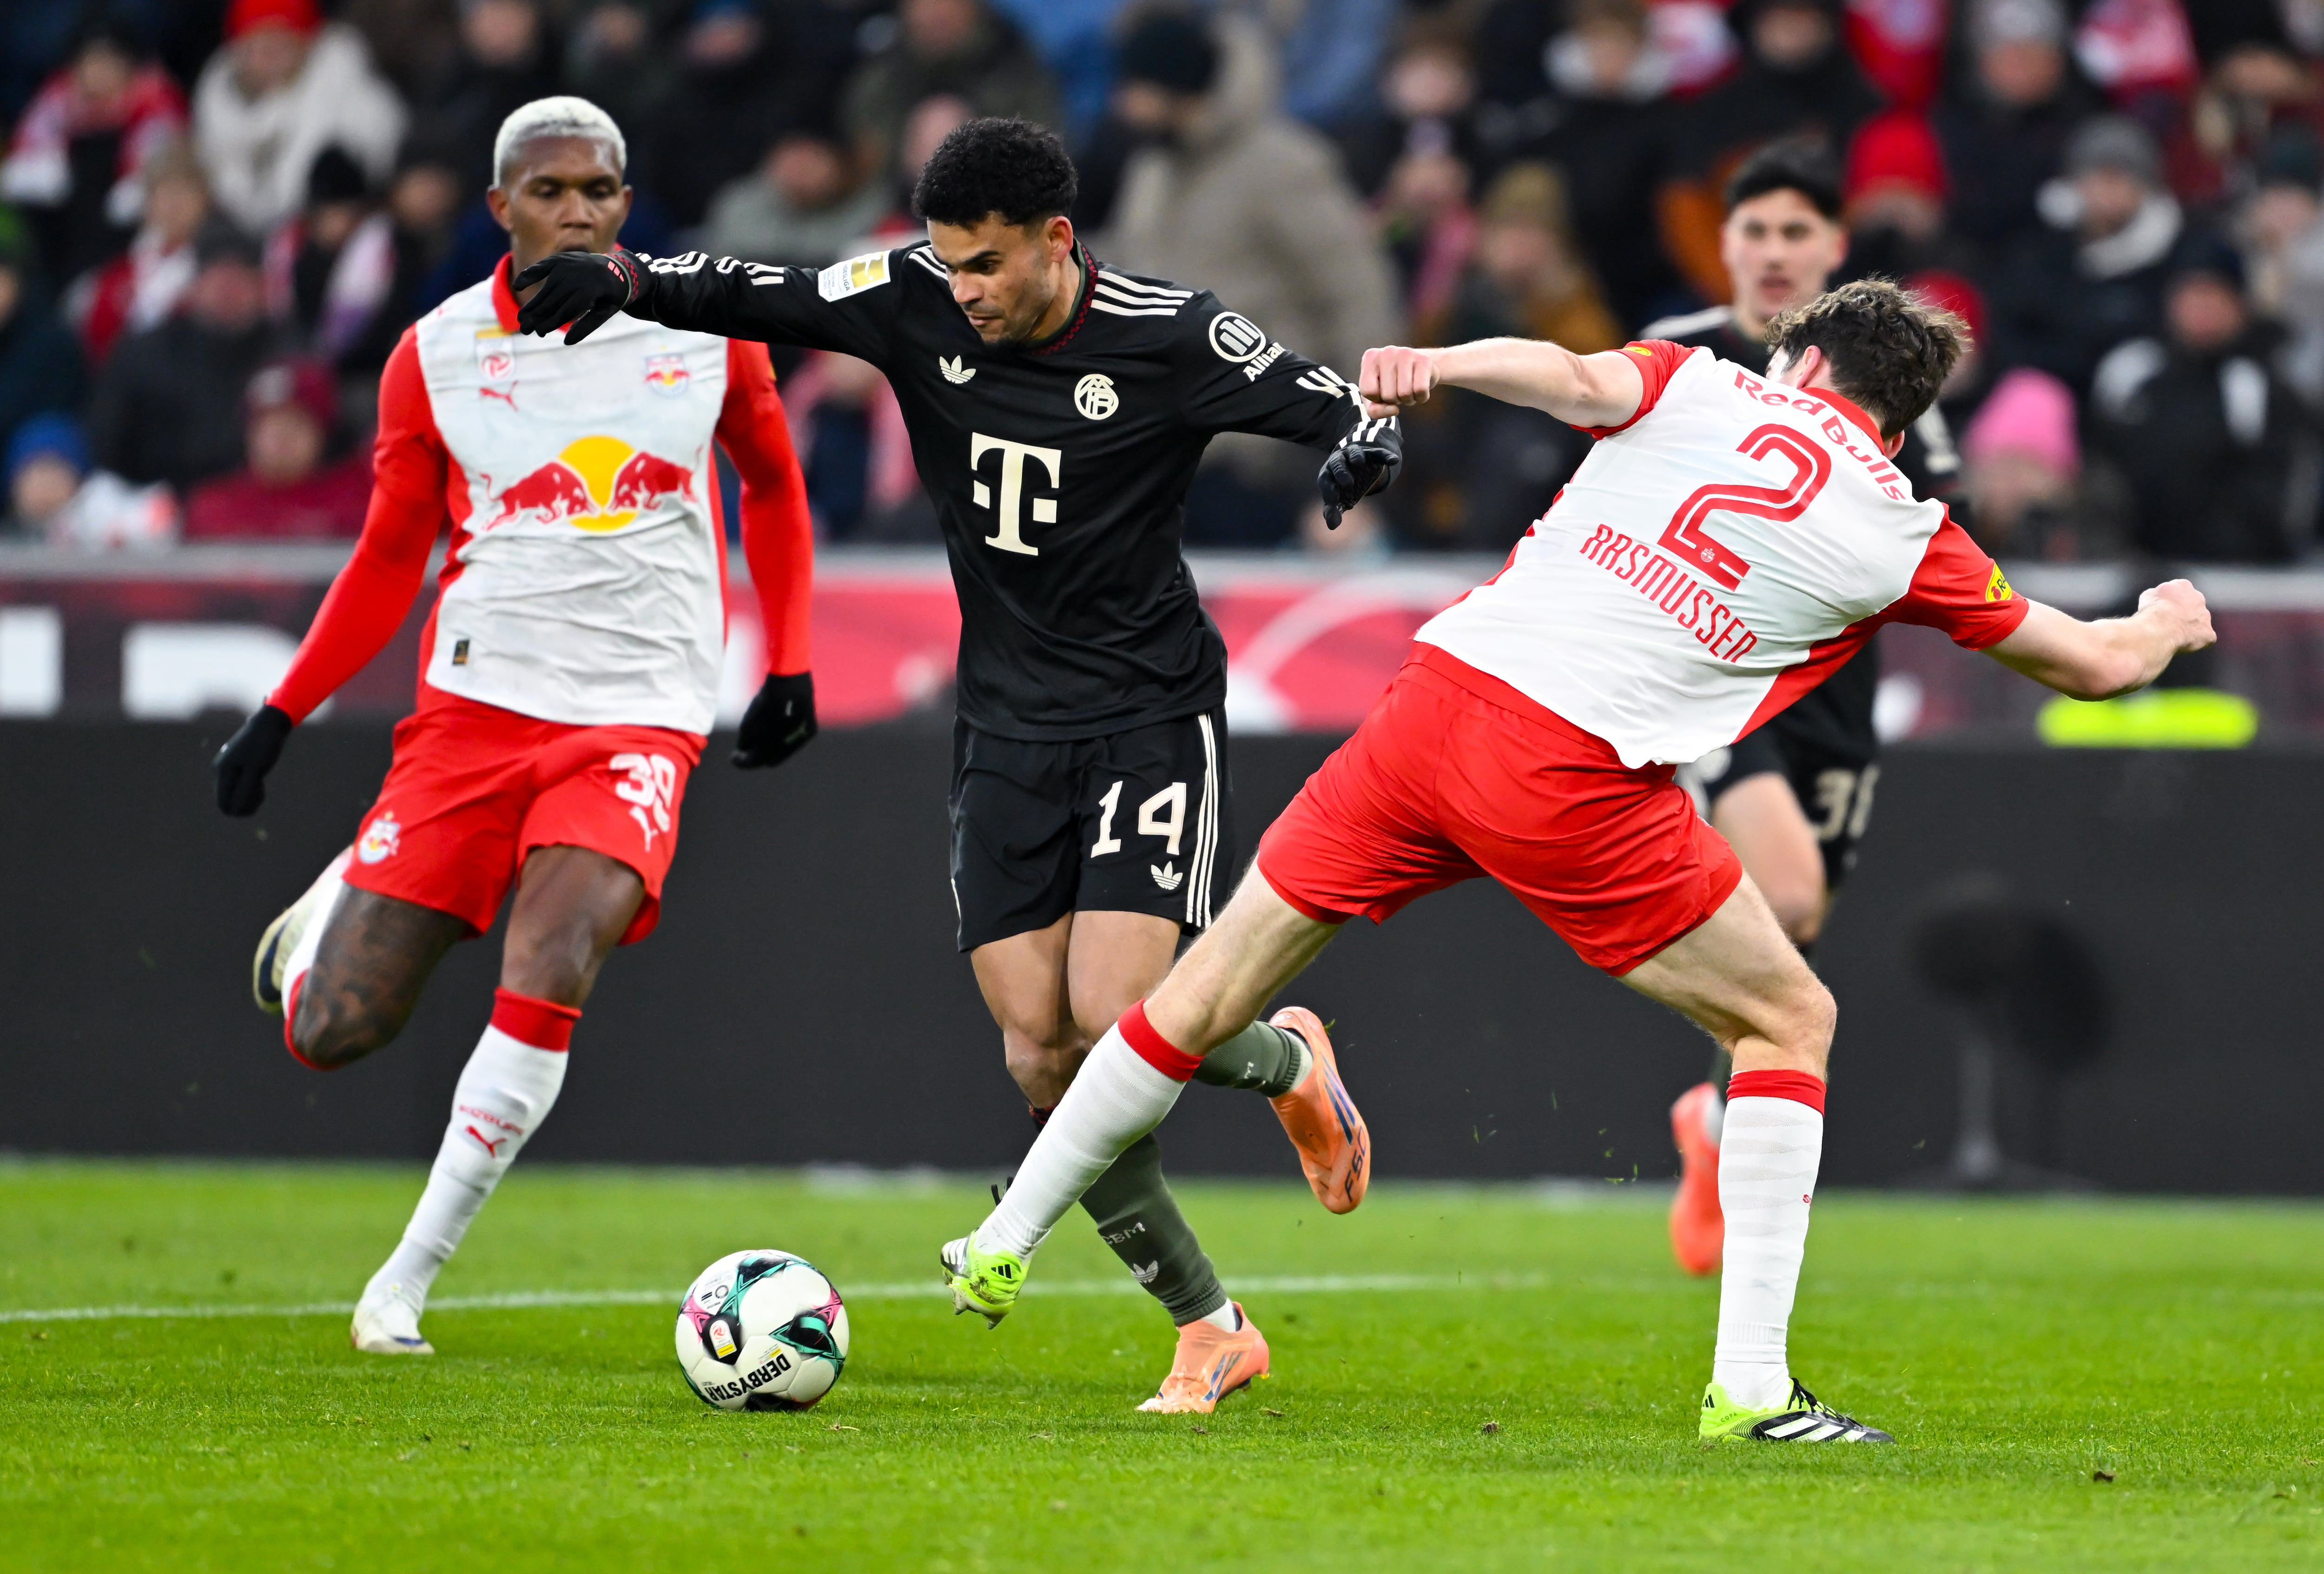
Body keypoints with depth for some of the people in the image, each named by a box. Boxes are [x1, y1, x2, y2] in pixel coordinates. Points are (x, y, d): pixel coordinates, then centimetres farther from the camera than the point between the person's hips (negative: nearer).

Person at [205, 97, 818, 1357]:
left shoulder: (707, 329, 2)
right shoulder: (436, 356, 1)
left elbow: (771, 484, 19)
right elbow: (390, 556, 11)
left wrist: (789, 665, 13)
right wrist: (279, 717, 6)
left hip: (640, 718, -1)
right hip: (474, 704, 1)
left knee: (549, 973, -26)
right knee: (330, 1034, -4)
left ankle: (410, 1277, -13)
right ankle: (331, 913, 36)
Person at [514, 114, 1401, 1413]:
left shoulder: (1169, 338, -13)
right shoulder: (917, 302, -4)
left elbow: (1335, 405, -10)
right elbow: (761, 298, 0)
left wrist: (1365, 443, -33)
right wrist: (629, 281, -18)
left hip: (1152, 718, -4)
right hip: (1010, 730, 4)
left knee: (1115, 1019, -19)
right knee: (1043, 1057, -4)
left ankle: (1292, 1065, 16)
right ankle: (1212, 1332, 9)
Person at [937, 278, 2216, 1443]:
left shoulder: (1697, 383, 13)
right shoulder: (1902, 535, 10)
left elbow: (1571, 375, -11)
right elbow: (2099, 664, 22)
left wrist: (1440, 363, -14)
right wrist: (2163, 624, 41)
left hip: (1436, 696, 3)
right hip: (1573, 784, -3)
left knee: (1210, 993, 16)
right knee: (1789, 1022, 14)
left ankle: (1002, 1247, 28)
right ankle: (1749, 1384, 5)